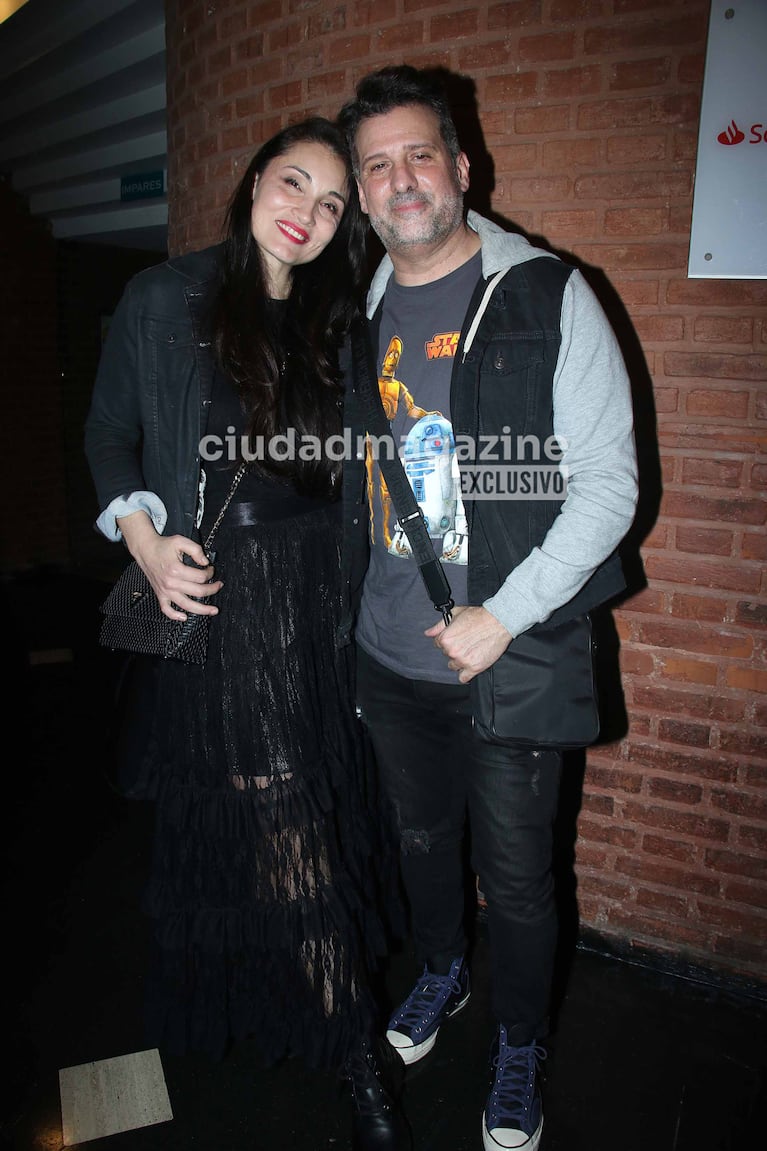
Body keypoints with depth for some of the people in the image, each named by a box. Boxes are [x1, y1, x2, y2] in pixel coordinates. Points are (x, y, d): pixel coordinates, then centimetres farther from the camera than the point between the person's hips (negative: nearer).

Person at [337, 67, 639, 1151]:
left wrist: (504, 617, -17)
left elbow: (608, 482, -11)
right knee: (421, 839, 23)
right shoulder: (359, 316, 6)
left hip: (511, 659, -4)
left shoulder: (547, 297, -8)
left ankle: (521, 1047, 39)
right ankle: (440, 971, 52)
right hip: (388, 658, 5)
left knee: (516, 877, 11)